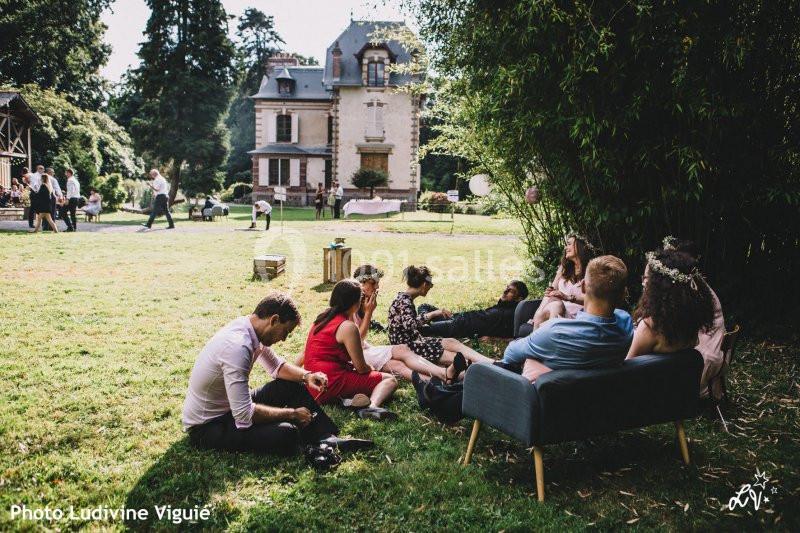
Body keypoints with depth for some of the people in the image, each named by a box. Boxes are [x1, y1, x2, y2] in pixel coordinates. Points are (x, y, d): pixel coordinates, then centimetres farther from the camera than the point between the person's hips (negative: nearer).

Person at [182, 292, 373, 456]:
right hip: (206, 427, -10)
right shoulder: (237, 346, -32)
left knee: (293, 385, 7)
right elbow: (244, 416, -32)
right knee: (286, 435, -30)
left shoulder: (248, 328, -4)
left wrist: (306, 376, -4)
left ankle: (328, 438, -2)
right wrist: (292, 413, -20)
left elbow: (276, 366, 15)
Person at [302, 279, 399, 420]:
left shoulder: (323, 317, 12)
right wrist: (372, 370, 12)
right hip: (332, 385, -9)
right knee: (390, 380, -2)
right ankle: (372, 406, -31)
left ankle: (350, 398, -6)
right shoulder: (348, 326, -14)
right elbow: (361, 368, -10)